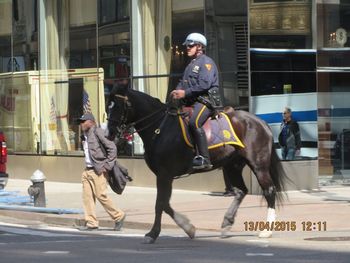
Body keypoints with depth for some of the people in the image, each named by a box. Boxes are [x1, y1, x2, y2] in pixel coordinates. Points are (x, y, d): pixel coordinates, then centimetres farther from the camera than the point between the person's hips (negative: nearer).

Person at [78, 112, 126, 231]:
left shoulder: (97, 132, -12)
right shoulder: (85, 136, 13)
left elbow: (112, 148, -16)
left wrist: (107, 166, -17)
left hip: (98, 171, -8)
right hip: (88, 170, 8)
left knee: (101, 196, -7)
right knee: (87, 196, 3)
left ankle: (118, 216, 8)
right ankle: (91, 223, 7)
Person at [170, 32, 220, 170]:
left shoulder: (206, 62, -5)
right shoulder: (191, 64, 26)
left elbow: (204, 84, -17)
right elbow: (184, 82, 23)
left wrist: (185, 93, -18)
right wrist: (177, 91, 0)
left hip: (206, 99, -11)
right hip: (191, 101, 11)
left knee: (194, 122, -32)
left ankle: (203, 158, -35)